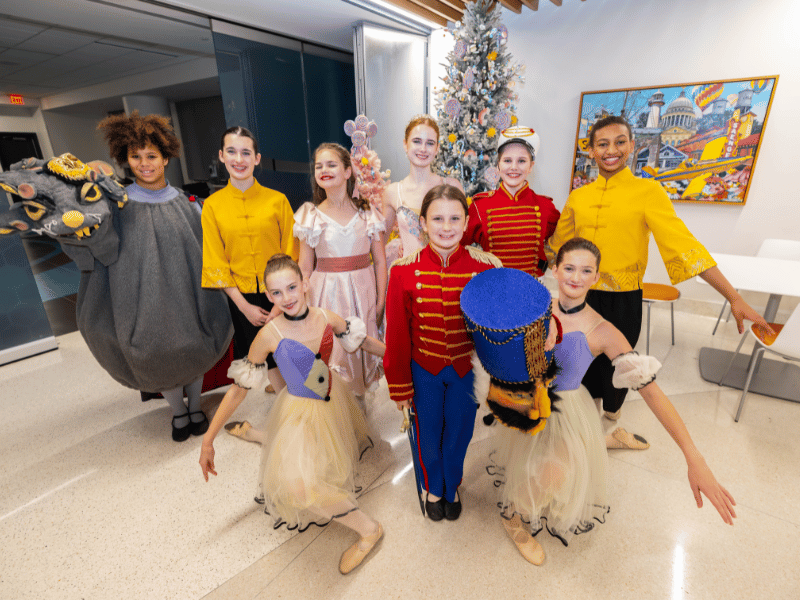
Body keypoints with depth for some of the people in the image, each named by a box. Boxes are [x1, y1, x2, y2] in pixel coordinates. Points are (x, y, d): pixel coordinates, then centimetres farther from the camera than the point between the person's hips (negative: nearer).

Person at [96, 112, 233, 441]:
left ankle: (195, 406, 34)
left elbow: (202, 248, 3)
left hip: (186, 293, 1)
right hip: (145, 298, -1)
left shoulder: (182, 202, 0)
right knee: (158, 355, 11)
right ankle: (178, 410, 35)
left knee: (193, 349, 12)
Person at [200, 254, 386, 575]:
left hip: (333, 398, 3)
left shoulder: (328, 319, -15)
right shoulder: (269, 336, -23)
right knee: (299, 485, -14)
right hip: (300, 411, -3)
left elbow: (365, 342, 2)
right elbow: (239, 388, -13)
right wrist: (208, 440, -12)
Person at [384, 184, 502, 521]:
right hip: (423, 369, 0)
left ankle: (452, 488, 52)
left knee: (459, 432, 20)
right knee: (428, 433, 19)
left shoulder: (485, 266, -14)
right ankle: (433, 488, 51)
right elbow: (397, 332, -8)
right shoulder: (405, 270, -14)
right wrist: (399, 385, -3)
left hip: (467, 368, 1)